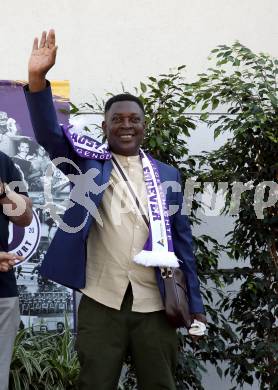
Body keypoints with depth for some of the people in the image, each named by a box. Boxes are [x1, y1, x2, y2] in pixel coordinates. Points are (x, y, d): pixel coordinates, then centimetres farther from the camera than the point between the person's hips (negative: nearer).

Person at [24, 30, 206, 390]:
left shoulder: (167, 175, 9)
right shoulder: (88, 163, 6)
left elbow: (181, 240, 9)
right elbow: (50, 135, -11)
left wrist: (195, 304, 6)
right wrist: (38, 79, -26)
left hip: (155, 305, 1)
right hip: (101, 303, -1)